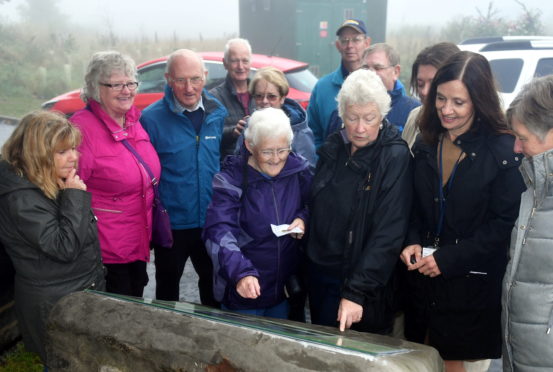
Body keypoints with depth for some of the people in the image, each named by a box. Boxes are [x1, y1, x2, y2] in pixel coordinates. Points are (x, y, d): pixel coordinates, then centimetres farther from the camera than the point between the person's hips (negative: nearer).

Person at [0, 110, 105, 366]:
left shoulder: (56, 184, 5)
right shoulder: (22, 199, -22)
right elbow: (65, 247, -26)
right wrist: (75, 197, -24)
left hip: (85, 291, 8)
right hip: (54, 305, -8)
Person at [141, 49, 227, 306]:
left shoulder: (218, 113, -1)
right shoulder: (151, 118, -13)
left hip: (212, 222, 3)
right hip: (171, 224, -3)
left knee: (214, 284, 22)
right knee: (167, 286, 19)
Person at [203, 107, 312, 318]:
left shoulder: (299, 170, -5)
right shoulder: (231, 180, -17)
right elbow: (220, 232, -26)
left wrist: (304, 218, -12)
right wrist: (241, 273, -41)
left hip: (287, 287, 4)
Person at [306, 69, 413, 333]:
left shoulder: (396, 158, -17)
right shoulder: (333, 147, 0)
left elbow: (388, 234, -22)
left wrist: (356, 291, -27)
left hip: (364, 284, -5)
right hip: (319, 272, 5)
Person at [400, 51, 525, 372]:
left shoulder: (504, 150, -11)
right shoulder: (426, 144, 5)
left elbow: (503, 223, -13)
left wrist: (448, 259, -17)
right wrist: (413, 243, -6)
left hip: (473, 284, -4)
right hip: (424, 276, 4)